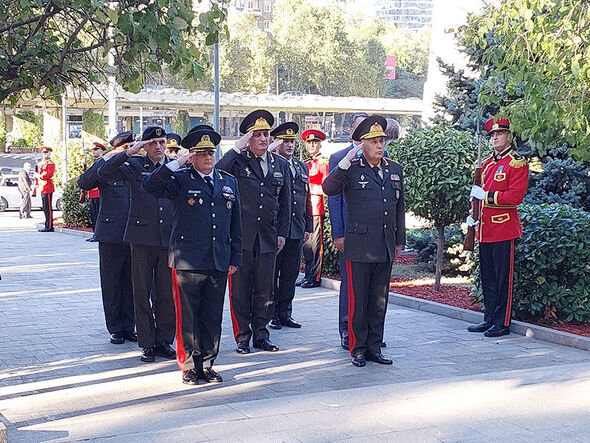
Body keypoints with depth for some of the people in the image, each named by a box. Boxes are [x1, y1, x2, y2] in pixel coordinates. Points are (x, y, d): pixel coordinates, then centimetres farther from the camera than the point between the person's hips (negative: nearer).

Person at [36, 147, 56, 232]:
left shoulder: (50, 163, -8)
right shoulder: (41, 163, 19)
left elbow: (48, 175, -18)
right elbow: (38, 173, 24)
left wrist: (39, 176, -9)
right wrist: (37, 184, 13)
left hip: (47, 188, -9)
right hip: (42, 188, 9)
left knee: (48, 208, -8)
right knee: (45, 208, 11)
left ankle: (49, 226, -7)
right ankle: (47, 226, 16)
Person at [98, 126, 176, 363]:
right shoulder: (134, 165, 2)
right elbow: (104, 172, -10)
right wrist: (128, 153, -17)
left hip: (169, 239, 2)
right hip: (142, 238, -2)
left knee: (168, 293, 6)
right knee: (142, 293, 3)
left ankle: (164, 340, 18)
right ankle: (147, 343, 13)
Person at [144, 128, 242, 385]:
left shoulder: (229, 183, 13)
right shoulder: (180, 180, 1)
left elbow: (235, 224, 15)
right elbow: (150, 187, -17)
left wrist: (235, 258, 11)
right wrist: (176, 164, -20)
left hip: (219, 264, 4)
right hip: (187, 263, -4)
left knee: (213, 318, 10)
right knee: (187, 318, 3)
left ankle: (207, 365, 21)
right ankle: (189, 367, 14)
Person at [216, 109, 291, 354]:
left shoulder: (280, 164, 12)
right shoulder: (237, 161, -1)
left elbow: (285, 202, 16)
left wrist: (282, 233, 12)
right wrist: (237, 149, -20)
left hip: (268, 238, 4)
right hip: (240, 236, -3)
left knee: (265, 290, 9)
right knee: (240, 290, 3)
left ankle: (261, 335, 20)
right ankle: (242, 337, 13)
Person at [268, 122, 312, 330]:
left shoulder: (302, 167, 16)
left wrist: (308, 226, 16)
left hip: (297, 230, 6)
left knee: (290, 274, 10)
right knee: (271, 273, 3)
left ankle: (285, 313, 18)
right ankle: (271, 314, 11)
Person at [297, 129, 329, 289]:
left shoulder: (323, 163, -4)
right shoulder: (305, 164, 19)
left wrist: (309, 188, -13)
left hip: (316, 208, -7)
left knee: (314, 244, -5)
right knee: (306, 244, 10)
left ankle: (315, 278, 0)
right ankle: (308, 275, 17)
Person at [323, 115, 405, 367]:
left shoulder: (394, 170, 13)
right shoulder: (351, 170, -3)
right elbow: (328, 189, -20)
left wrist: (400, 240, 17)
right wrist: (346, 162, -25)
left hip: (385, 249, 5)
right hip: (359, 247, -5)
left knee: (379, 301, 10)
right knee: (358, 301, 2)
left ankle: (374, 347, 20)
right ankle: (358, 349, 12)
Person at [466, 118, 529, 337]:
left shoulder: (517, 163, -7)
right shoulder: (487, 164, 16)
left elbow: (516, 196, -17)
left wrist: (487, 195, -19)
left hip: (503, 229, -8)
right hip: (485, 229, 8)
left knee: (503, 278, -2)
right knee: (488, 277, 13)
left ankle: (502, 323, 5)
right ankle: (489, 319, 21)